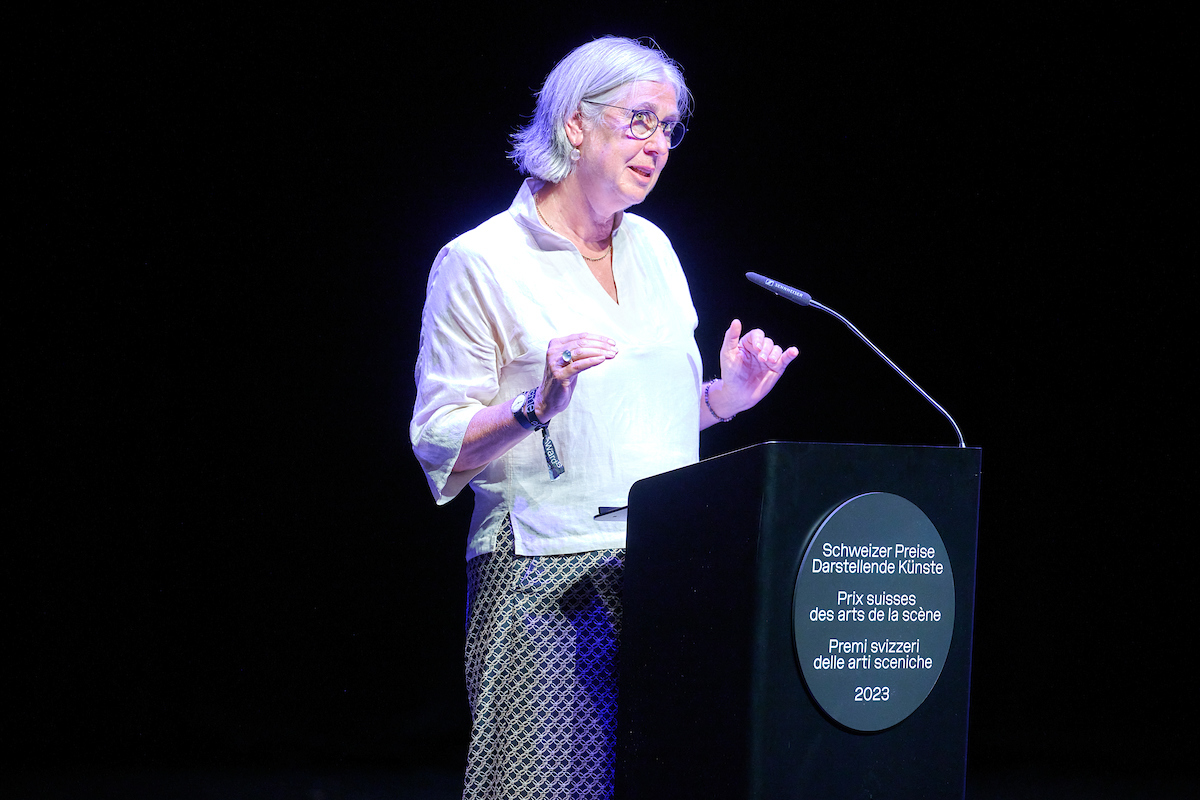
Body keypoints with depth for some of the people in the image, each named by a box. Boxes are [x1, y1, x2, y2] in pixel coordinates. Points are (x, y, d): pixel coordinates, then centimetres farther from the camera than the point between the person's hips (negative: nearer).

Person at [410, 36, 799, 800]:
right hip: (549, 577, -6)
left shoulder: (653, 249, 16)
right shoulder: (481, 262, -4)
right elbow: (440, 446, -7)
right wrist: (538, 405, -22)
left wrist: (727, 394, 6)